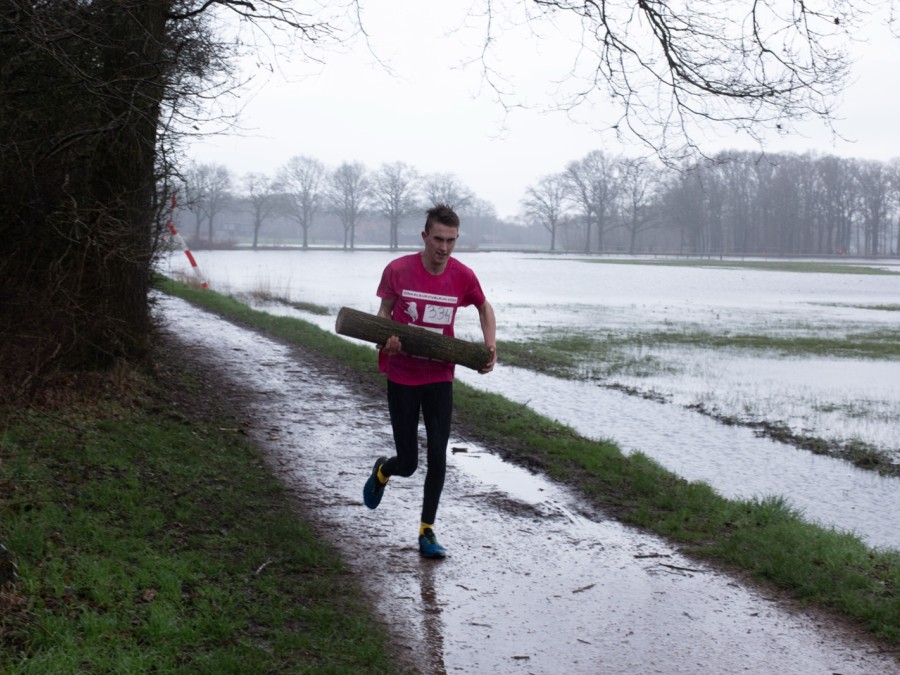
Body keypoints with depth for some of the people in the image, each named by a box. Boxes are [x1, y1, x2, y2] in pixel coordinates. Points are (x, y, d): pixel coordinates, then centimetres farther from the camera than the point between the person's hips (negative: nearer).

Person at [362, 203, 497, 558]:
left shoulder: (463, 276, -8)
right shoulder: (398, 270, -13)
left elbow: (484, 307, 13)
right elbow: (385, 310, 3)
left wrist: (490, 346, -3)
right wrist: (386, 339, -18)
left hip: (440, 378, 2)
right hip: (402, 378, -1)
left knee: (438, 457, -4)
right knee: (408, 462, 4)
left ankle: (427, 532, 13)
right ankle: (382, 471, 42)